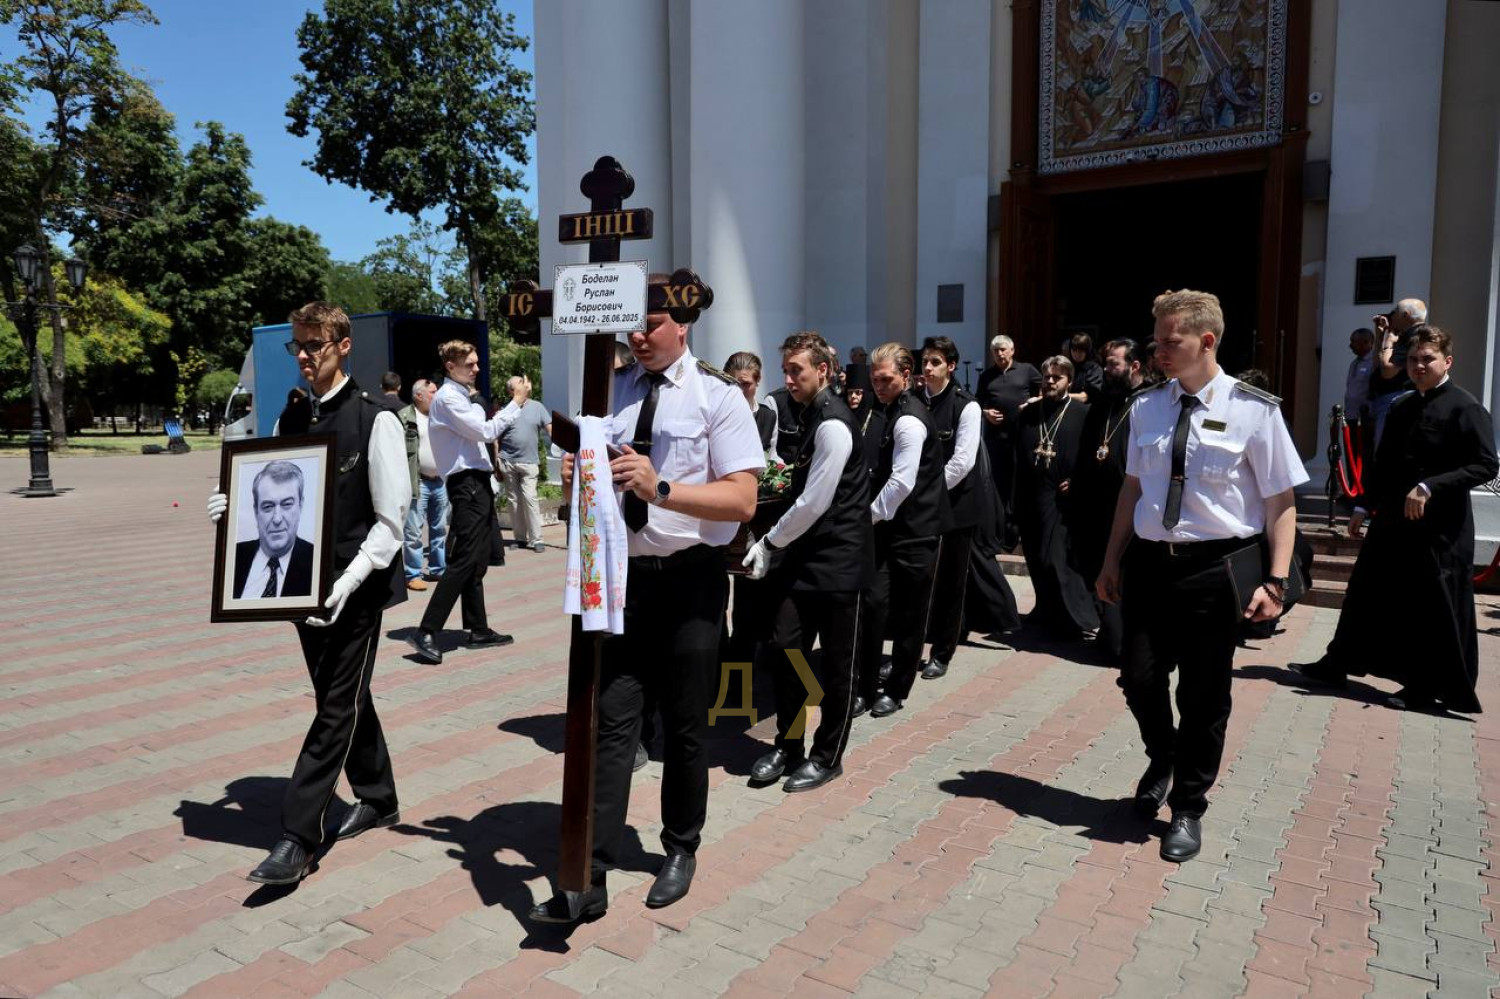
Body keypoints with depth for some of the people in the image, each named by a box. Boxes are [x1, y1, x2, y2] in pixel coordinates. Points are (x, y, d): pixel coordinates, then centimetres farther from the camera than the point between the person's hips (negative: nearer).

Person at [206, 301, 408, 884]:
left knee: (337, 709, 0)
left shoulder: (375, 419, -12)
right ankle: (377, 798, 36)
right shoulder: (292, 419, 8)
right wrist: (234, 508, -5)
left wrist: (346, 585, -22)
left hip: (356, 589, -7)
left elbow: (390, 522, -13)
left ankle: (296, 840, 8)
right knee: (344, 699, 18)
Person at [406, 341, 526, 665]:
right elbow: (485, 432, -17)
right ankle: (427, 632, -13)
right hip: (466, 484, -10)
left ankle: (478, 629, 19)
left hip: (478, 483, 10)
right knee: (463, 560, -14)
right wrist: (516, 404, -11)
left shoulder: (464, 396, 20)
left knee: (477, 561, 12)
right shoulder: (447, 398, -10)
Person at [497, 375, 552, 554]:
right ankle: (520, 538, 16)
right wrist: (497, 463, 5)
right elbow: (496, 438, 7)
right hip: (508, 461, 1)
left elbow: (550, 429, 1)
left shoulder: (537, 407, 4)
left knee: (529, 498, -11)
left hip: (529, 462, -1)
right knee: (514, 500, 7)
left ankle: (536, 539, -7)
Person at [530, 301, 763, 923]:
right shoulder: (612, 392, 9)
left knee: (684, 727, 12)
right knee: (611, 724, 2)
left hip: (689, 578, -3)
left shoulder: (718, 396, -6)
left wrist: (661, 487, -27)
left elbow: (742, 500, -14)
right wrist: (574, 478, -8)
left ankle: (680, 851, 34)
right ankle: (591, 878, 10)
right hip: (620, 572, 3)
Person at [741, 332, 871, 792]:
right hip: (804, 555, 8)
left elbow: (814, 503, -18)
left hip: (837, 560, -8)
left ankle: (827, 757, 20)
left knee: (836, 666, 6)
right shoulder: (812, 417, 13)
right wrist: (775, 541, 10)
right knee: (785, 649, 8)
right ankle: (787, 746, 23)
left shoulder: (833, 424, -16)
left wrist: (770, 543, -8)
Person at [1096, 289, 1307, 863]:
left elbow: (1281, 503, -7)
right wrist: (1113, 560, 11)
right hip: (1149, 562, 4)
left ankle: (1188, 810, 29)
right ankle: (1162, 760, 41)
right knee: (1140, 680, 7)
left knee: (1205, 697, 8)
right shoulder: (1146, 407, 5)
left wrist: (1275, 581, -13)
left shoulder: (1254, 411, -9)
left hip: (1216, 567, -3)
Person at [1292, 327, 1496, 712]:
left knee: (1433, 608, 2)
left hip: (1439, 526, -7)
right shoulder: (1401, 409, 13)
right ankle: (1336, 665, 22)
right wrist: (1365, 507, 15)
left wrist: (1430, 487, -23)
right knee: (1367, 593, 12)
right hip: (1392, 519, 7)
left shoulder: (1465, 408, -8)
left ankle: (1427, 688, 15)